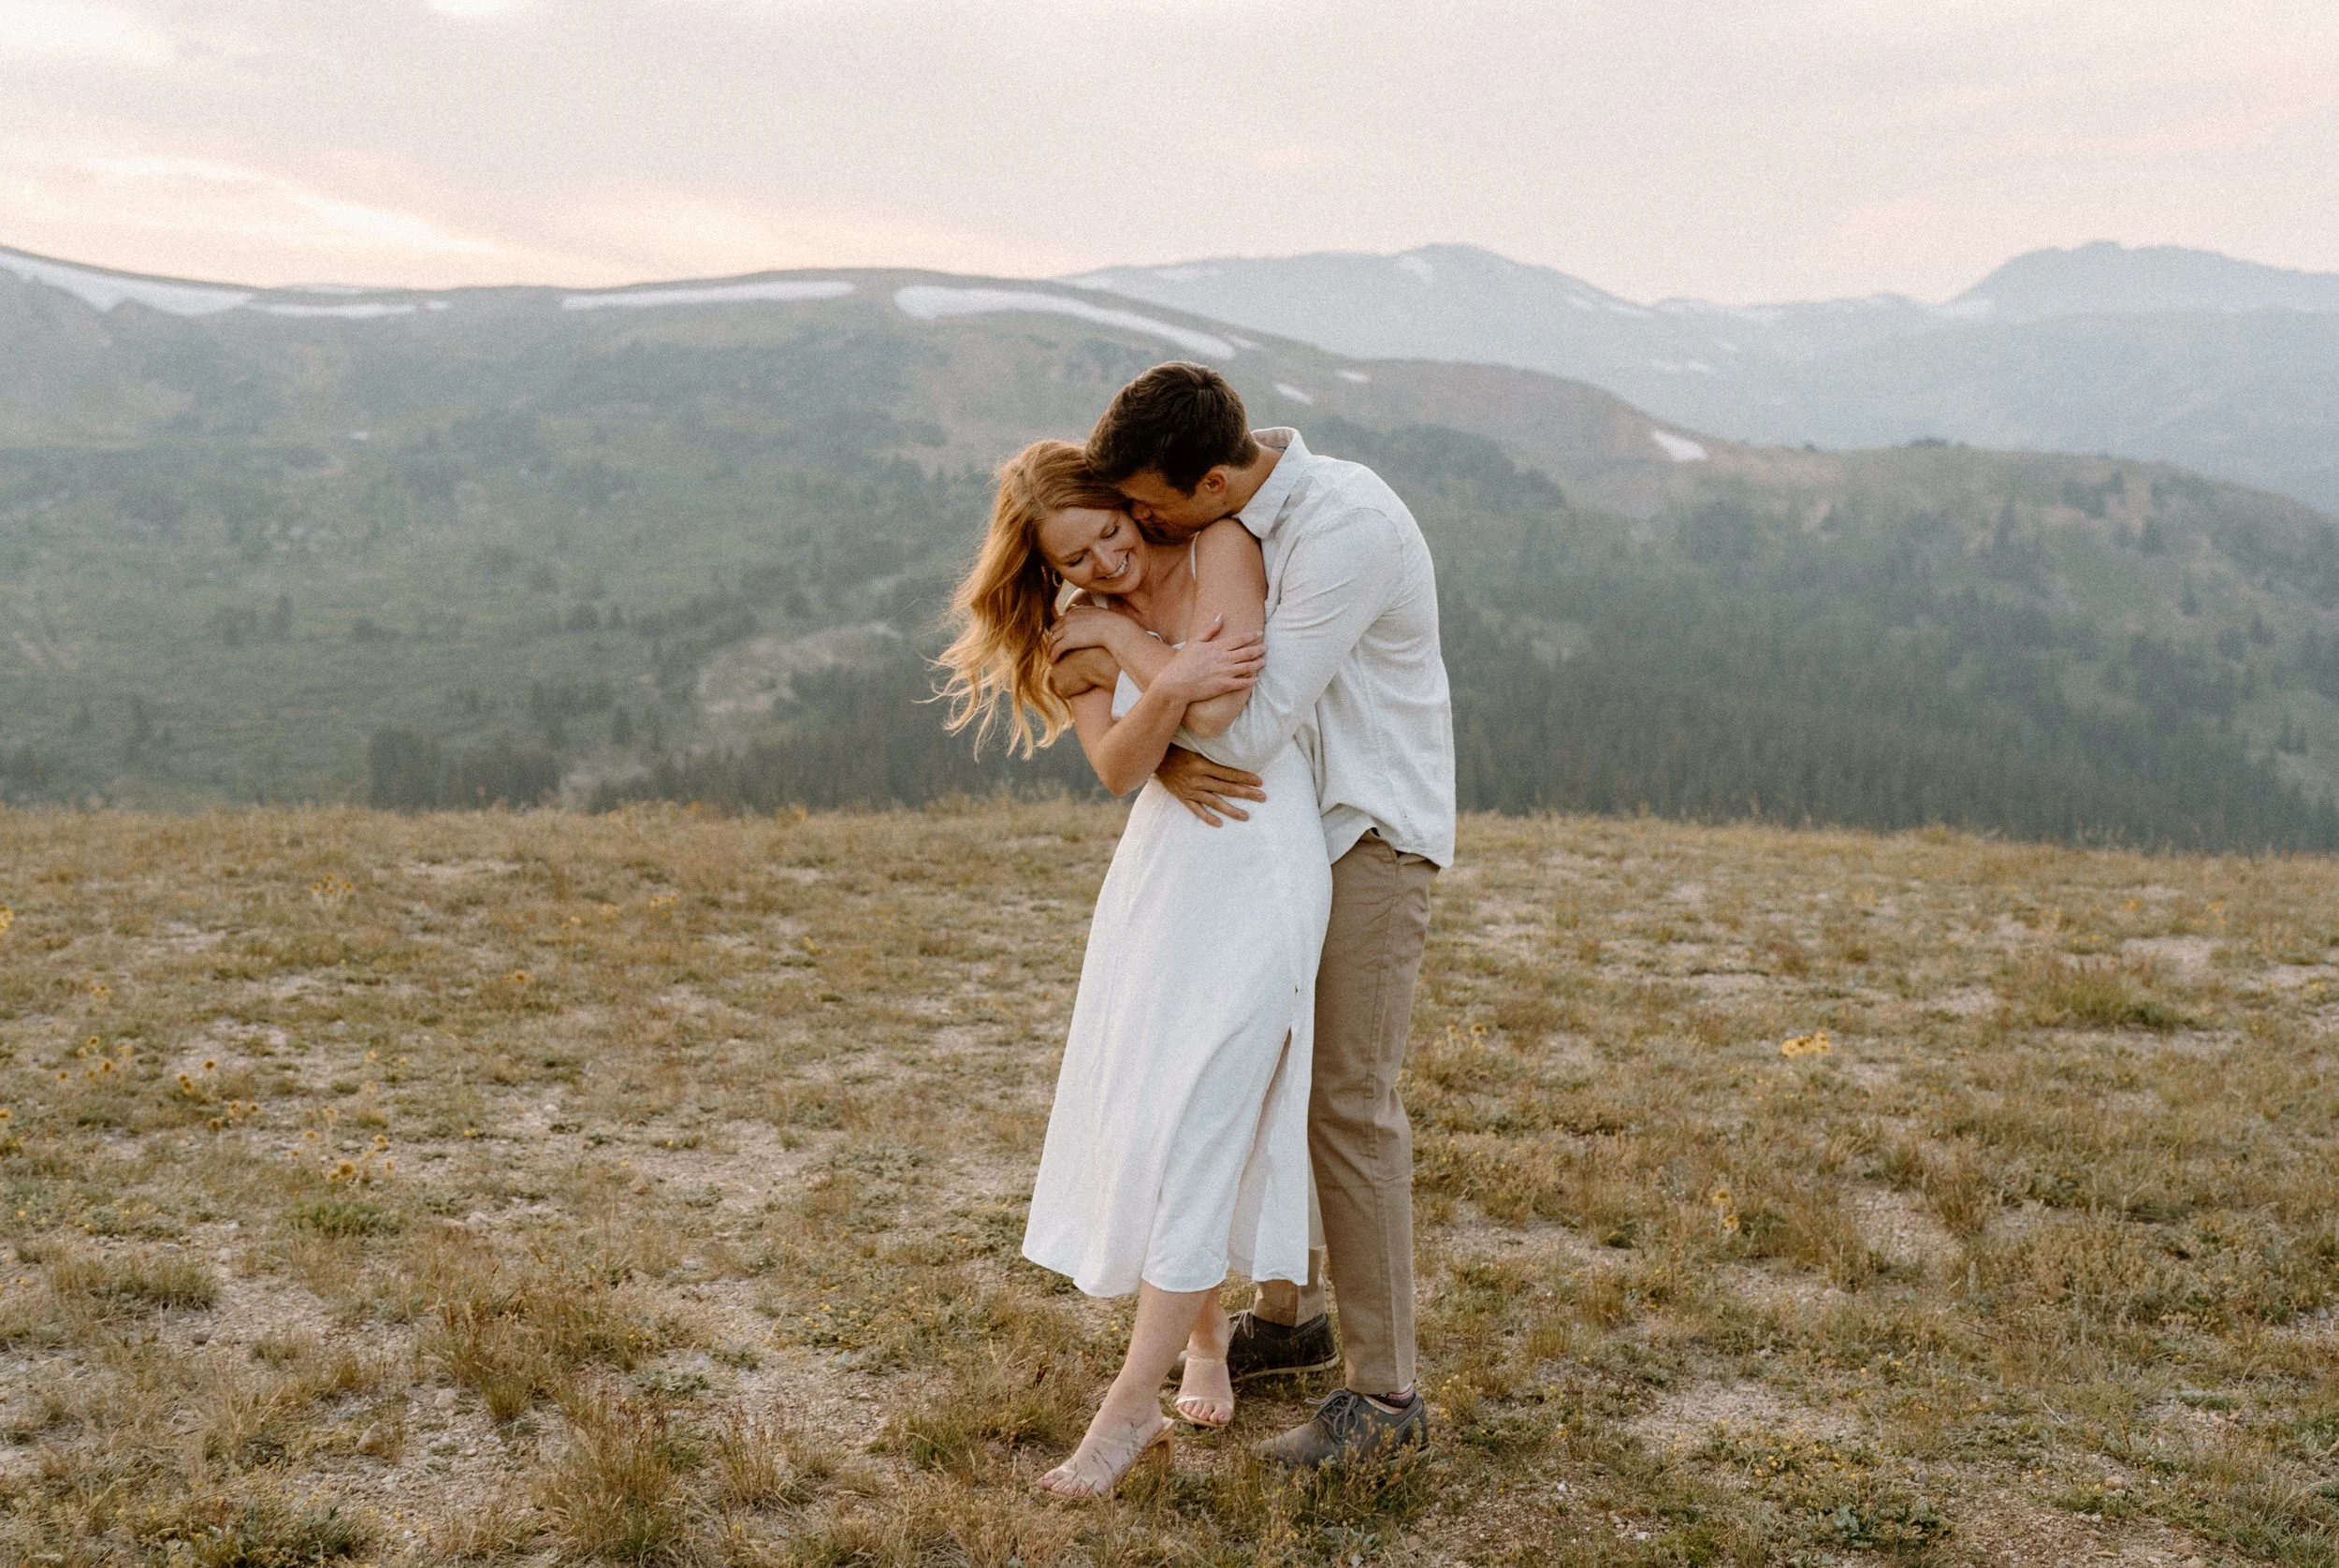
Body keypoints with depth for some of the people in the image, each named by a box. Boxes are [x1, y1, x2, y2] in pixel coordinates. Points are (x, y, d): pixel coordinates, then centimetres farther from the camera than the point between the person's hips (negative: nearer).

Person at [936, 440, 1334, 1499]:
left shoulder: (1223, 548, -6)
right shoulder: (1079, 631, 8)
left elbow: (1218, 718, -16)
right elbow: (1117, 766, -10)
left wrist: (1160, 656, -5)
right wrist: (1170, 684, -27)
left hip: (1259, 866, -5)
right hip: (1160, 864, 6)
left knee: (1191, 1127, -9)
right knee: (1141, 1116, 7)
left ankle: (1132, 1404, -5)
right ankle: (1205, 1329, 30)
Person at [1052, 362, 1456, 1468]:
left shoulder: (1346, 527, -27)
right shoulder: (1224, 520, 0)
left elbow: (1250, 721, -30)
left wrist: (1112, 633, -20)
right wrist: (1165, 754, -21)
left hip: (1372, 835, -8)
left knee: (1347, 1099, -8)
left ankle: (1386, 1393, 1)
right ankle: (1288, 1315, 32)